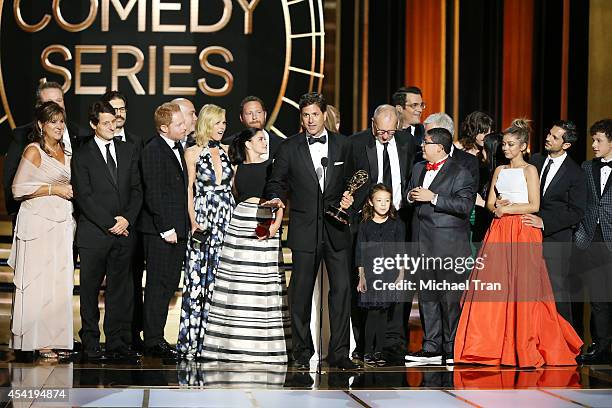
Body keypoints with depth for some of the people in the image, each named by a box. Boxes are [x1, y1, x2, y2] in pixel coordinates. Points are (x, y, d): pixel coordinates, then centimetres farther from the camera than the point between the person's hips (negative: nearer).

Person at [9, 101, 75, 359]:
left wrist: (71, 191, 9)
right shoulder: (34, 151, -5)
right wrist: (53, 189, -13)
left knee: (59, 280, 4)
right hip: (38, 222, -7)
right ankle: (37, 341, -4)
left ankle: (54, 338, 7)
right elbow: (19, 189, -10)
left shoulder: (66, 153, 17)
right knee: (38, 281, -6)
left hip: (62, 222, 7)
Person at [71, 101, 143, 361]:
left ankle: (118, 344, 7)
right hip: (93, 233, -3)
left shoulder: (129, 151, 13)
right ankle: (90, 344, 9)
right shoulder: (82, 156, 1)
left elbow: (136, 189, 10)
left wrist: (127, 219, -5)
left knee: (121, 289, 2)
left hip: (124, 232, 3)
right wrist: (109, 223, -11)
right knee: (90, 290, 2)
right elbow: (84, 196, -6)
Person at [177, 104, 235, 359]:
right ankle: (191, 342, -5)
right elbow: (188, 190, 0)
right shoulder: (193, 153, 2)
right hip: (203, 222, -4)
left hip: (226, 222, 4)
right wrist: (193, 222, -11)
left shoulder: (227, 152, 13)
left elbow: (233, 187, 16)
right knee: (197, 279, -7)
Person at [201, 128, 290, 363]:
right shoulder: (238, 169, 8)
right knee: (237, 285, -1)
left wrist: (276, 225, 1)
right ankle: (237, 345, 3)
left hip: (266, 224, -1)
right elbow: (235, 195, 15)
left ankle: (265, 345, 0)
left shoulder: (271, 166, 7)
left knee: (266, 286, -2)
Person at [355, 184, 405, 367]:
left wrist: (401, 275, 0)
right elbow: (359, 252, 6)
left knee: (383, 312, 3)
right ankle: (367, 351, -2)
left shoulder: (397, 224, 6)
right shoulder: (365, 225, 4)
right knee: (373, 311, -7)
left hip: (390, 273, 1)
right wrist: (361, 276, 1)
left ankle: (379, 351, 9)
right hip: (371, 274, -1)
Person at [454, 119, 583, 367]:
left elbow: (534, 205, -6)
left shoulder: (529, 170, 0)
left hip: (523, 232, -5)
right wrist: (497, 207, -5)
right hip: (499, 232, 5)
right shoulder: (499, 171, 15)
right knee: (494, 285, -3)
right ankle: (492, 344, 1)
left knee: (521, 288, -6)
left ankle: (525, 347, 1)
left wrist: (508, 208, -9)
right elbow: (490, 202, 15)